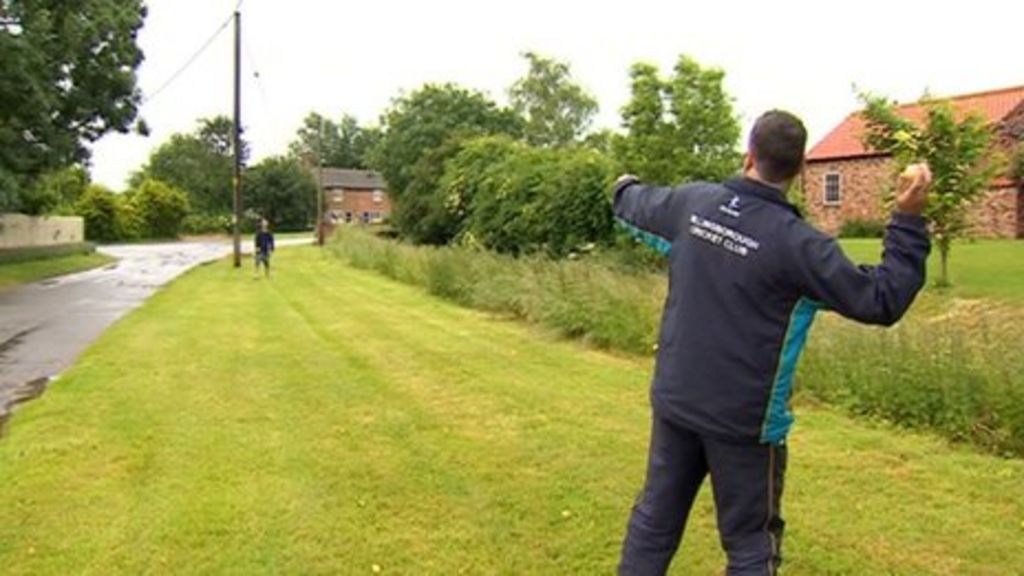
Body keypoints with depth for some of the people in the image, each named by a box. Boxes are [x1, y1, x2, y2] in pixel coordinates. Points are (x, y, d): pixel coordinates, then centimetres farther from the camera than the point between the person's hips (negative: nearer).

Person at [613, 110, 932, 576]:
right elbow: (881, 301, -13)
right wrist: (907, 220, -10)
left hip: (674, 400, 5)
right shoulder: (796, 242, -19)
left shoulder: (693, 202, -4)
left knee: (654, 519, 18)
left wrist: (626, 187, 42)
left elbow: (636, 206, 18)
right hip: (743, 419, -4)